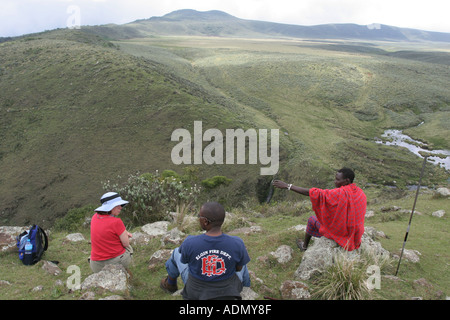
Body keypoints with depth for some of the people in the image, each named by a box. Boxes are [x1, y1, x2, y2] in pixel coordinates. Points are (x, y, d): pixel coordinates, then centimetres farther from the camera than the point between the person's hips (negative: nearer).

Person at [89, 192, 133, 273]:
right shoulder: (116, 221, -23)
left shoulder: (95, 217, -2)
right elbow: (126, 243, -14)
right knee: (129, 248, 30)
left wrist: (124, 233, 6)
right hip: (117, 261, -5)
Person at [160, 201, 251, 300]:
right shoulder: (237, 243, -27)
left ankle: (170, 284, 50)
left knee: (177, 252, 24)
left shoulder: (189, 243, -29)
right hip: (230, 292, 1)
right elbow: (239, 268, -8)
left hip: (197, 292, 0)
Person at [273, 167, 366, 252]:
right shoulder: (361, 193, -6)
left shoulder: (339, 194, -30)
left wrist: (288, 186, -28)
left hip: (339, 233, -6)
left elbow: (312, 193, -31)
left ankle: (304, 246, 40)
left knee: (312, 219, 18)